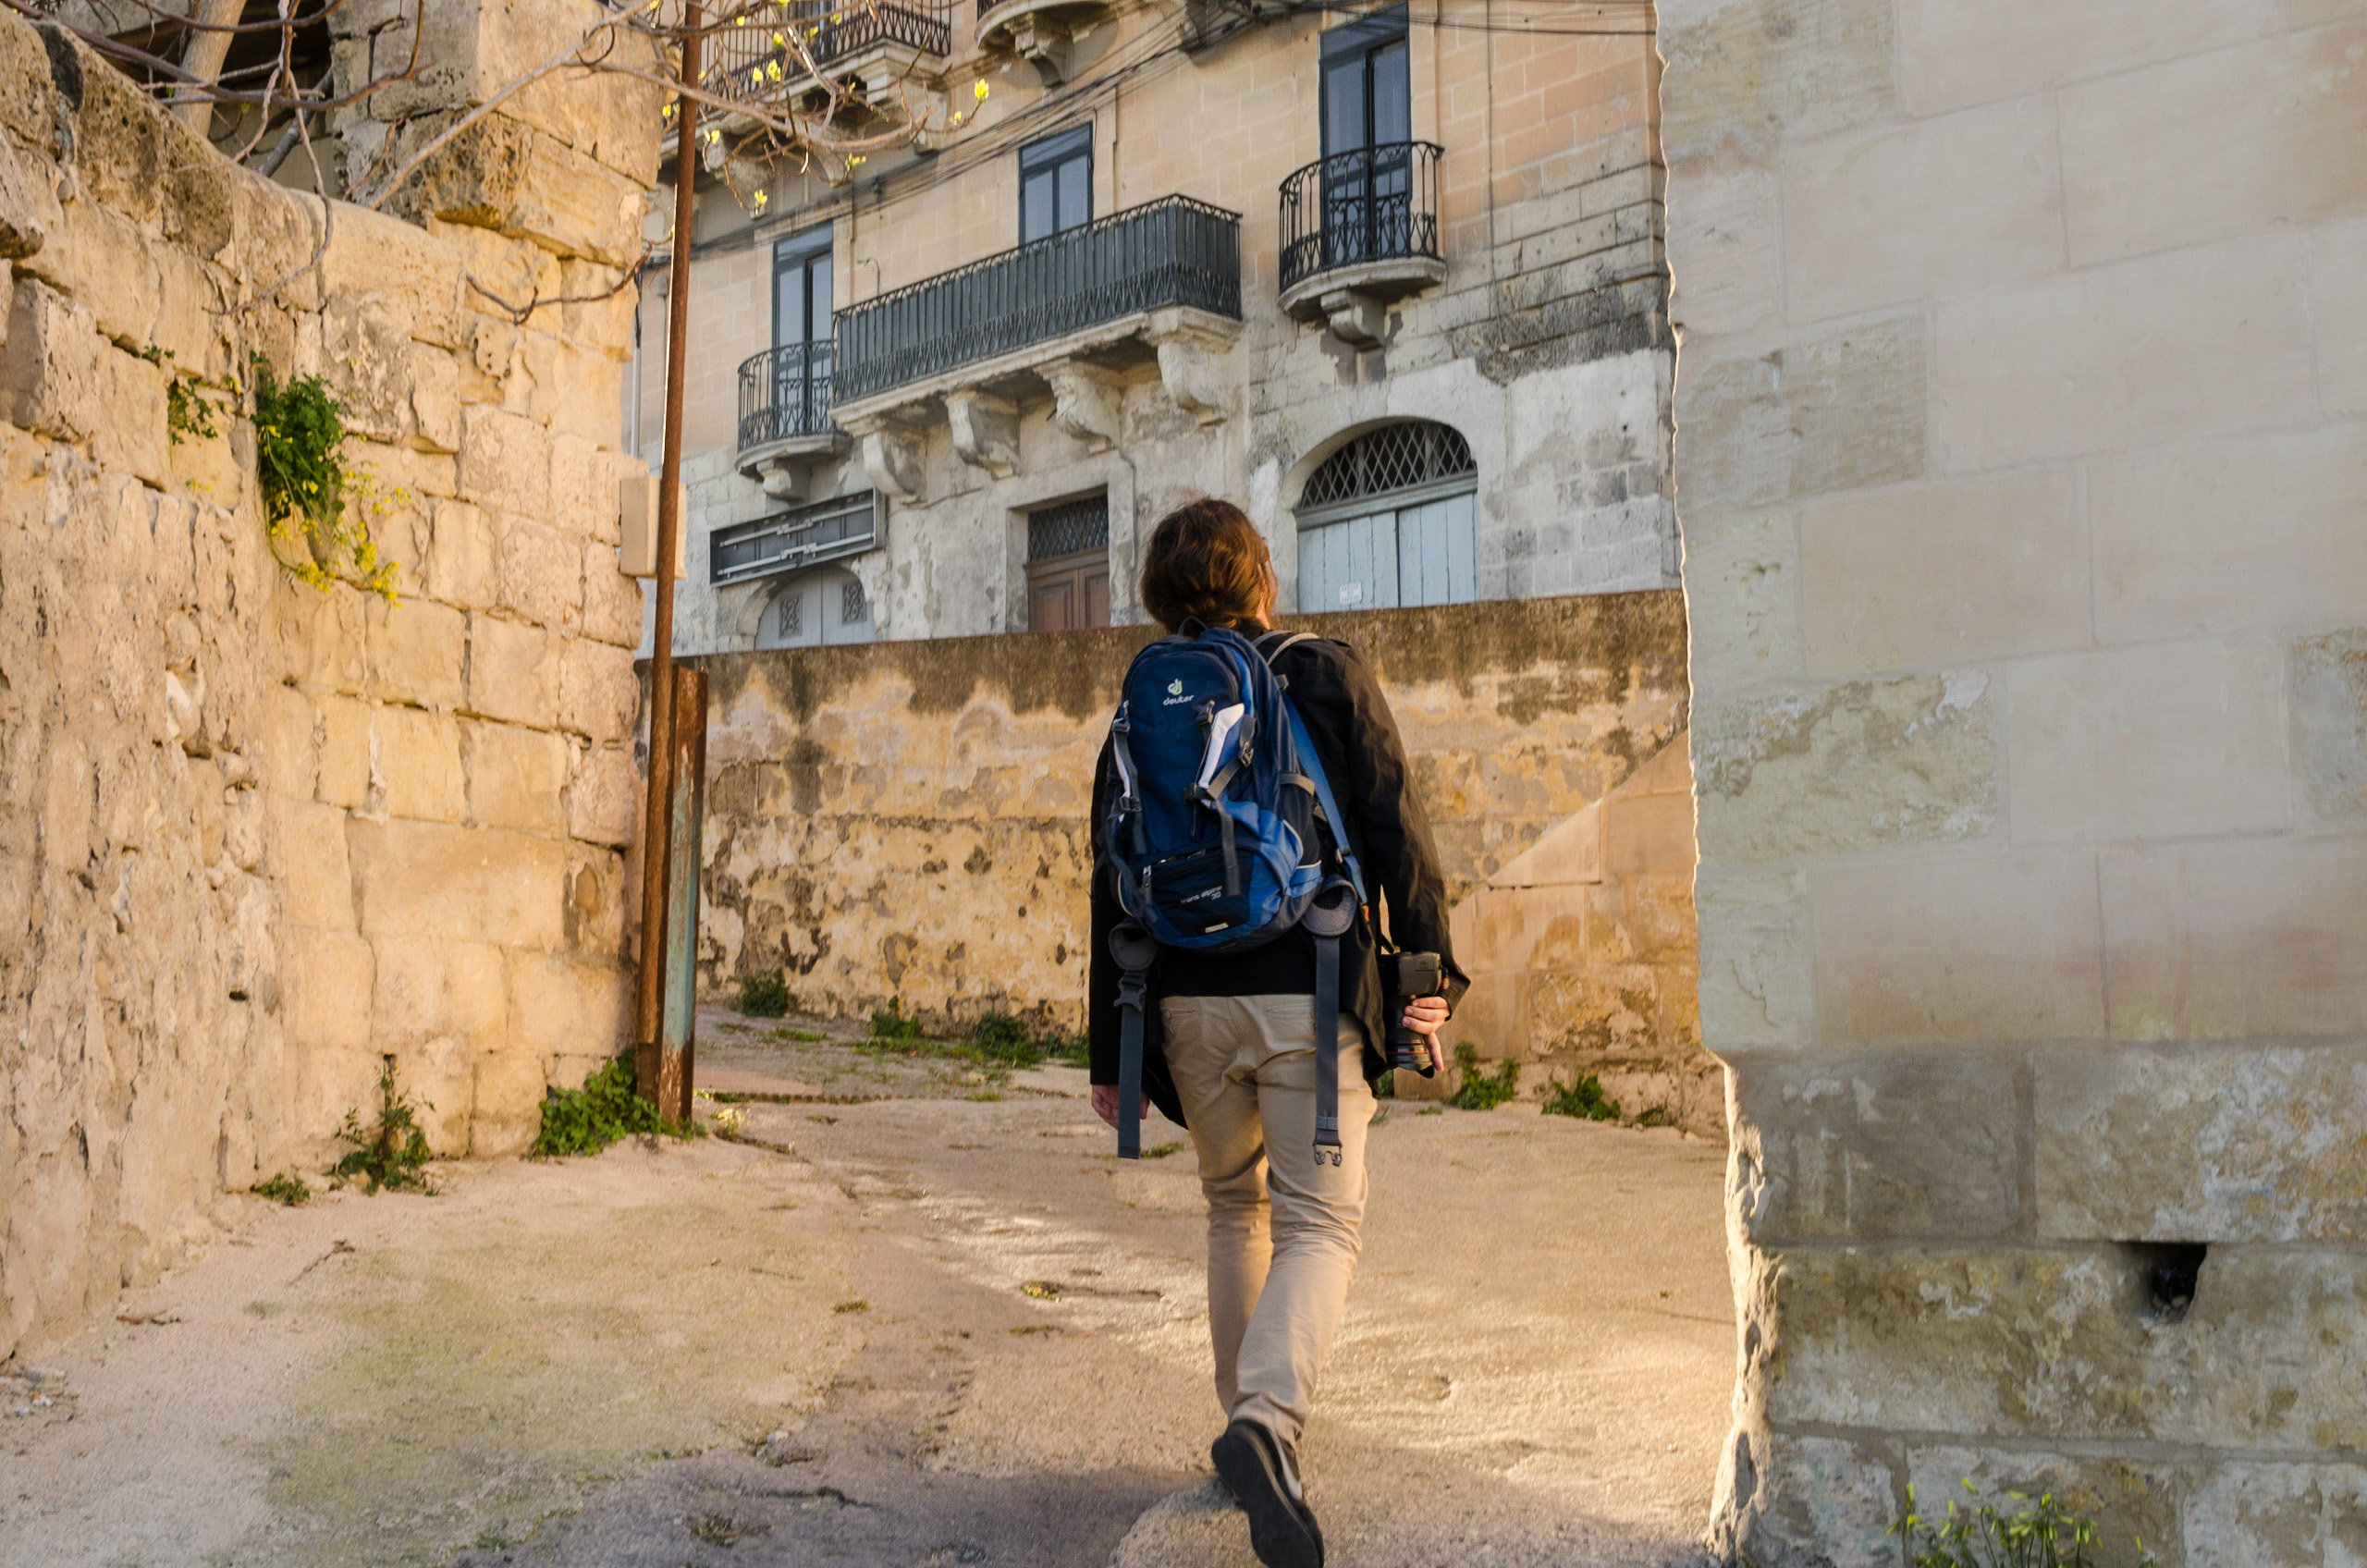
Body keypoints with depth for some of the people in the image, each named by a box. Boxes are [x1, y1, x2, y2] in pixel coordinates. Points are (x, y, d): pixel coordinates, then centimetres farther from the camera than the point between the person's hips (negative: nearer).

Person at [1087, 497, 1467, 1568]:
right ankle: (1269, 1420, -23)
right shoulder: (1329, 678, 2)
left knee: (1234, 1208, 20)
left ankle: (1251, 1417, 24)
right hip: (1308, 993, -3)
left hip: (1189, 1000, 3)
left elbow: (1113, 891, 8)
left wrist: (1111, 1055, 12)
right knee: (1320, 1219, 0)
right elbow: (1395, 834, -4)